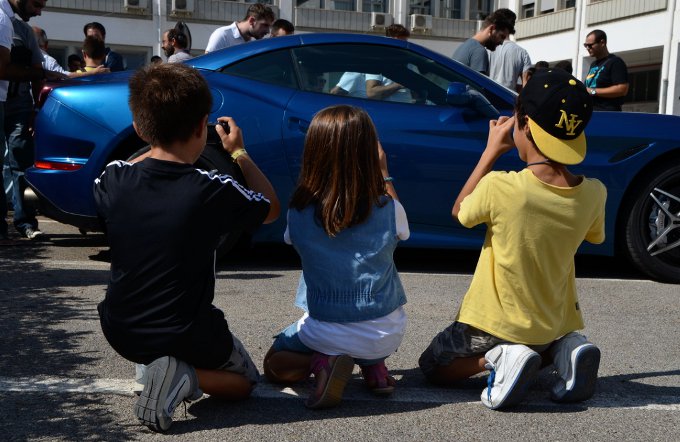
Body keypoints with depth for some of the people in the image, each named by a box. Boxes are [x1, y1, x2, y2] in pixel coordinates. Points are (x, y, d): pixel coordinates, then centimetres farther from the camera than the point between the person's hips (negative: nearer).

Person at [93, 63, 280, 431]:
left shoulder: (115, 179, -12)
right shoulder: (213, 191, -21)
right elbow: (271, 209, 1)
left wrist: (157, 139, 17)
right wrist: (238, 152, 10)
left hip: (120, 333, 5)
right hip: (187, 337, -5)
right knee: (243, 379, 22)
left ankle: (153, 365, 12)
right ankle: (186, 377, -7)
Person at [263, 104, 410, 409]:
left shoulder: (299, 213, -14)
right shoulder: (388, 211, -13)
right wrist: (384, 174, 14)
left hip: (324, 332, -2)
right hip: (385, 335, 2)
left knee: (274, 364, 27)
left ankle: (320, 362, -3)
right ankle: (374, 364, 11)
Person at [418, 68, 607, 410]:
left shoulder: (498, 187, -27)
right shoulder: (593, 194, -14)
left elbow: (460, 211, -3)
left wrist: (492, 150, -2)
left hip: (495, 324, -4)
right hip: (555, 325, 4)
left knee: (432, 367, 19)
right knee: (551, 341, 39)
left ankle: (498, 358, -8)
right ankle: (564, 350, 4)